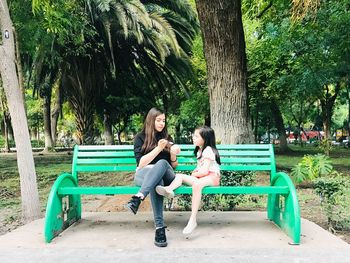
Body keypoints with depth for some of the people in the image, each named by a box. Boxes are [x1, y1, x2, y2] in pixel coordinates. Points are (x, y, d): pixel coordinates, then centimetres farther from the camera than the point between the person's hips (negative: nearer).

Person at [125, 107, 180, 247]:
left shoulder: (167, 138, 18)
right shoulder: (141, 138, 9)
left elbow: (174, 165, 17)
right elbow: (141, 163, -4)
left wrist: (173, 154, -7)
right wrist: (158, 148, -14)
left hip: (166, 175, 2)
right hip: (144, 174, -2)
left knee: (162, 163, -37)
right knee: (156, 182, -42)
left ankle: (138, 198, -55)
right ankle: (159, 228, -52)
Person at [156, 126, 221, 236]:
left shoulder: (208, 150, -9)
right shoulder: (199, 150, 21)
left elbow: (204, 171, -17)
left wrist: (194, 174, -2)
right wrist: (195, 172, 7)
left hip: (212, 176, -9)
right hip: (201, 176, 9)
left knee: (196, 183, -40)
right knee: (179, 176, -10)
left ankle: (193, 220, -43)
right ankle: (169, 189, -47)